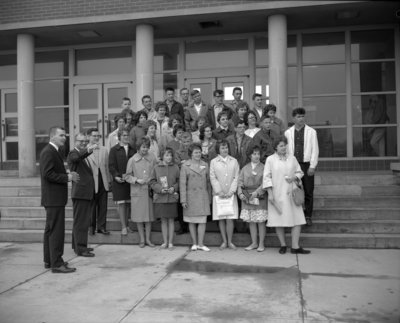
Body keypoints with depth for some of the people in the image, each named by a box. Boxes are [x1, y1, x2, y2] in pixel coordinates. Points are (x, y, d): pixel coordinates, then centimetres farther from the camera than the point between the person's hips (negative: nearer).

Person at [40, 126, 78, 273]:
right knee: (56, 230, -7)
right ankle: (56, 264, -2)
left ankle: (49, 260, 28)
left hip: (53, 199, 11)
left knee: (50, 230, 17)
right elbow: (48, 174, -23)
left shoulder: (53, 151, 16)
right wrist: (68, 177, -18)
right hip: (54, 199, -11)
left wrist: (68, 175, 5)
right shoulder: (48, 152, -15)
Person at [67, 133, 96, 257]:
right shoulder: (73, 153, -9)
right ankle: (80, 248, -3)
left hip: (87, 193, 10)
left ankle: (78, 245, 27)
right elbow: (76, 157, -35)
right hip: (80, 192, -10)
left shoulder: (84, 155, 20)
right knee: (80, 221, -7)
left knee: (83, 221, 17)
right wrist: (88, 150, -50)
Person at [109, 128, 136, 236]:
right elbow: (111, 166, -2)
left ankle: (126, 225, 18)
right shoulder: (114, 150, 3)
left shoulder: (133, 150, 10)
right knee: (121, 203, -2)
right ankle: (123, 227, 2)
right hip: (119, 181, -3)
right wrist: (116, 176, -15)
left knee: (128, 203, 7)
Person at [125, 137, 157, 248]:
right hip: (137, 191, -1)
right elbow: (127, 176, 3)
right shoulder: (132, 160, -2)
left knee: (149, 215, 6)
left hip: (149, 190, 1)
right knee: (139, 216, 5)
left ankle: (148, 238, 19)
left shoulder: (152, 158, 1)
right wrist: (137, 180, -11)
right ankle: (141, 239, 18)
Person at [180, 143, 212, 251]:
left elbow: (208, 182, 12)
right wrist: (183, 200, -9)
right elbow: (182, 183, -4)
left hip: (203, 196, 2)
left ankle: (200, 244, 6)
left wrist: (209, 198, 13)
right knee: (192, 221, 6)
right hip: (191, 196, -2)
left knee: (203, 221, -2)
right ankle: (194, 243, 17)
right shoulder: (185, 166, -2)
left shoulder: (205, 165, 7)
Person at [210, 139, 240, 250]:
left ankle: (230, 241, 8)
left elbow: (236, 177, 4)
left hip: (230, 194, 0)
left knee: (230, 219, -3)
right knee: (221, 219, 3)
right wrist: (219, 191, -8)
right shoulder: (213, 162, 5)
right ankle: (224, 241, 13)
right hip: (218, 194, 0)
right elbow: (213, 178, 1)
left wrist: (231, 191, -7)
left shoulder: (234, 161, 8)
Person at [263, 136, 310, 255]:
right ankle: (283, 245, 18)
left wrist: (294, 178, -8)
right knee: (279, 220, 2)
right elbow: (267, 177, -3)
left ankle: (295, 247, 5)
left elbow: (299, 172, 15)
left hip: (291, 193, 2)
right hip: (277, 194, -2)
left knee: (297, 219, -3)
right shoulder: (270, 159, 1)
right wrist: (270, 194, -10)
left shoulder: (292, 158, 9)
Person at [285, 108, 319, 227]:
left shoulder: (311, 132, 2)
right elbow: (285, 149, 6)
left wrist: (312, 166, -7)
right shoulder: (288, 132, 5)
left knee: (308, 191, 4)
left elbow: (315, 150, 0)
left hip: (307, 164, -1)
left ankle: (308, 216, 16)